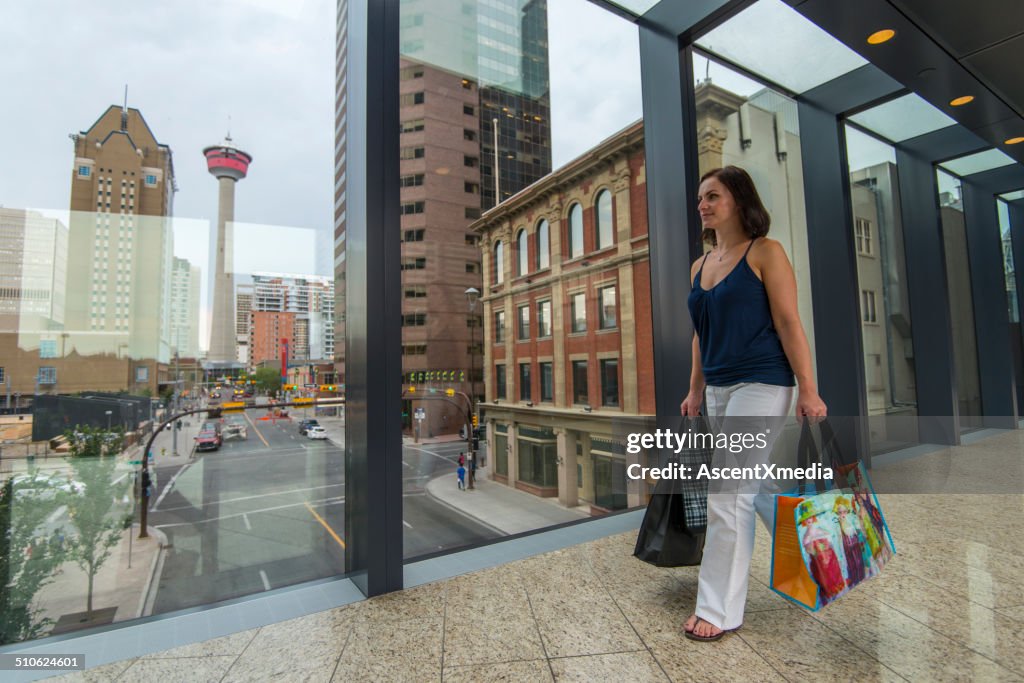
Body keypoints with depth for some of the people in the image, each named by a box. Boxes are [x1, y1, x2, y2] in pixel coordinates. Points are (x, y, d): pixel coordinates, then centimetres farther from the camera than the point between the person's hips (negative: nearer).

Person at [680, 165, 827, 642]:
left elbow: (789, 324, -10)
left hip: (760, 385, -7)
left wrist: (808, 391, -12)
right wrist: (695, 391, 15)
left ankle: (719, 610, 7)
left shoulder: (765, 253, -5)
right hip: (719, 389, 7)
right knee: (746, 488, 15)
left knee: (726, 495, -7)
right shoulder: (699, 266, 14)